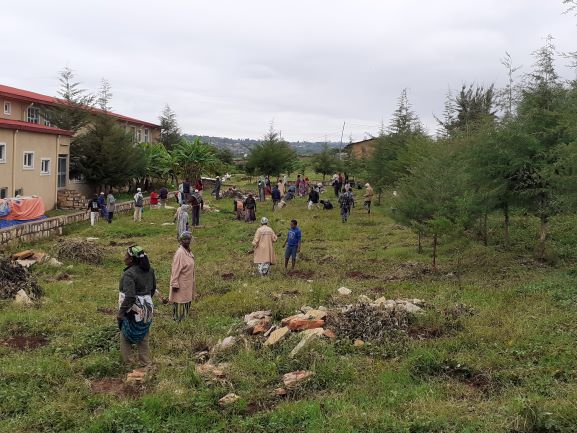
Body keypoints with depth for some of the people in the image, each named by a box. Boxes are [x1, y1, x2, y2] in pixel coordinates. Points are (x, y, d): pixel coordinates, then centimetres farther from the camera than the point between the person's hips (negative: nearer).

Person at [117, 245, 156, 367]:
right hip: (146, 310, 7)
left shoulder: (129, 274, -25)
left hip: (132, 311, -7)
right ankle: (145, 363, 26)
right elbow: (153, 288, 12)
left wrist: (121, 313, -20)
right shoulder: (149, 270, -1)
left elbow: (129, 297, -28)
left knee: (125, 336, 14)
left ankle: (128, 362, 20)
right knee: (143, 337, 18)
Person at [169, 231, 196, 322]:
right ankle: (178, 319, 15)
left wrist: (192, 281, 19)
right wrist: (175, 284, -21)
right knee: (180, 302, 2)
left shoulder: (188, 251, 4)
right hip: (181, 283, -9)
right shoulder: (180, 253, -22)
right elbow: (175, 270, -21)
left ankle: (184, 317, 33)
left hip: (188, 282, 9)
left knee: (187, 301, 19)